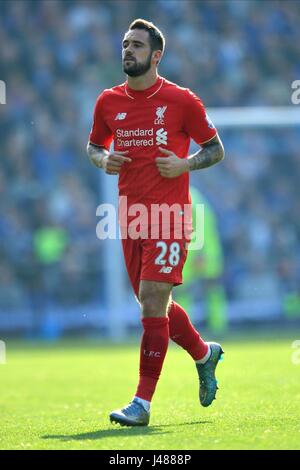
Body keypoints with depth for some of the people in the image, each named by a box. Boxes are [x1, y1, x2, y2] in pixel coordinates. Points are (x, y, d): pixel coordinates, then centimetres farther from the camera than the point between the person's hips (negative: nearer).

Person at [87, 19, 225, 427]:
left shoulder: (181, 101, -4)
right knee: (155, 304, 13)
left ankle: (143, 403, -12)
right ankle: (204, 353, 41)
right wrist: (103, 159, 0)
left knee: (152, 301, -13)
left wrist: (185, 165, -13)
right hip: (131, 217, 6)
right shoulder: (109, 102, 8)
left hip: (170, 215, -5)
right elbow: (94, 145, 23)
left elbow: (215, 149, 5)